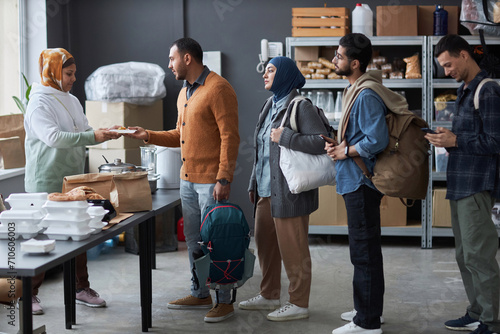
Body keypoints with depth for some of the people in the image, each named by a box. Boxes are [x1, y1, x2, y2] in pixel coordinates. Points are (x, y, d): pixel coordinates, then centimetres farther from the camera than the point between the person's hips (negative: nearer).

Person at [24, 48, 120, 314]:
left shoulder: (72, 101, 13)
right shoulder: (39, 103, -12)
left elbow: (85, 132, 16)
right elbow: (53, 137, -25)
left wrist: (104, 134, -5)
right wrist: (93, 137, -28)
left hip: (73, 180, 8)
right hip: (46, 183, -8)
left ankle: (81, 288, 20)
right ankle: (30, 293, 9)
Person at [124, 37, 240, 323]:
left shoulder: (218, 88, -13)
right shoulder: (184, 93, 16)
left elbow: (230, 137, -17)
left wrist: (224, 179, -21)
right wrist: (149, 136, 11)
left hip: (212, 181, -9)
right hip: (188, 179, 9)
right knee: (193, 240, 14)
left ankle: (225, 301, 6)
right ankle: (200, 295, 25)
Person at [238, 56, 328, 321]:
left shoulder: (301, 106, -10)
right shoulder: (270, 106, 16)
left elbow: (322, 142, -21)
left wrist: (285, 137, -21)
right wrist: (254, 183, 20)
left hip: (288, 191, -9)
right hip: (266, 190, 9)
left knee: (292, 247, -2)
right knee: (265, 243, 16)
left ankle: (299, 304, 8)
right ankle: (269, 295, 30)